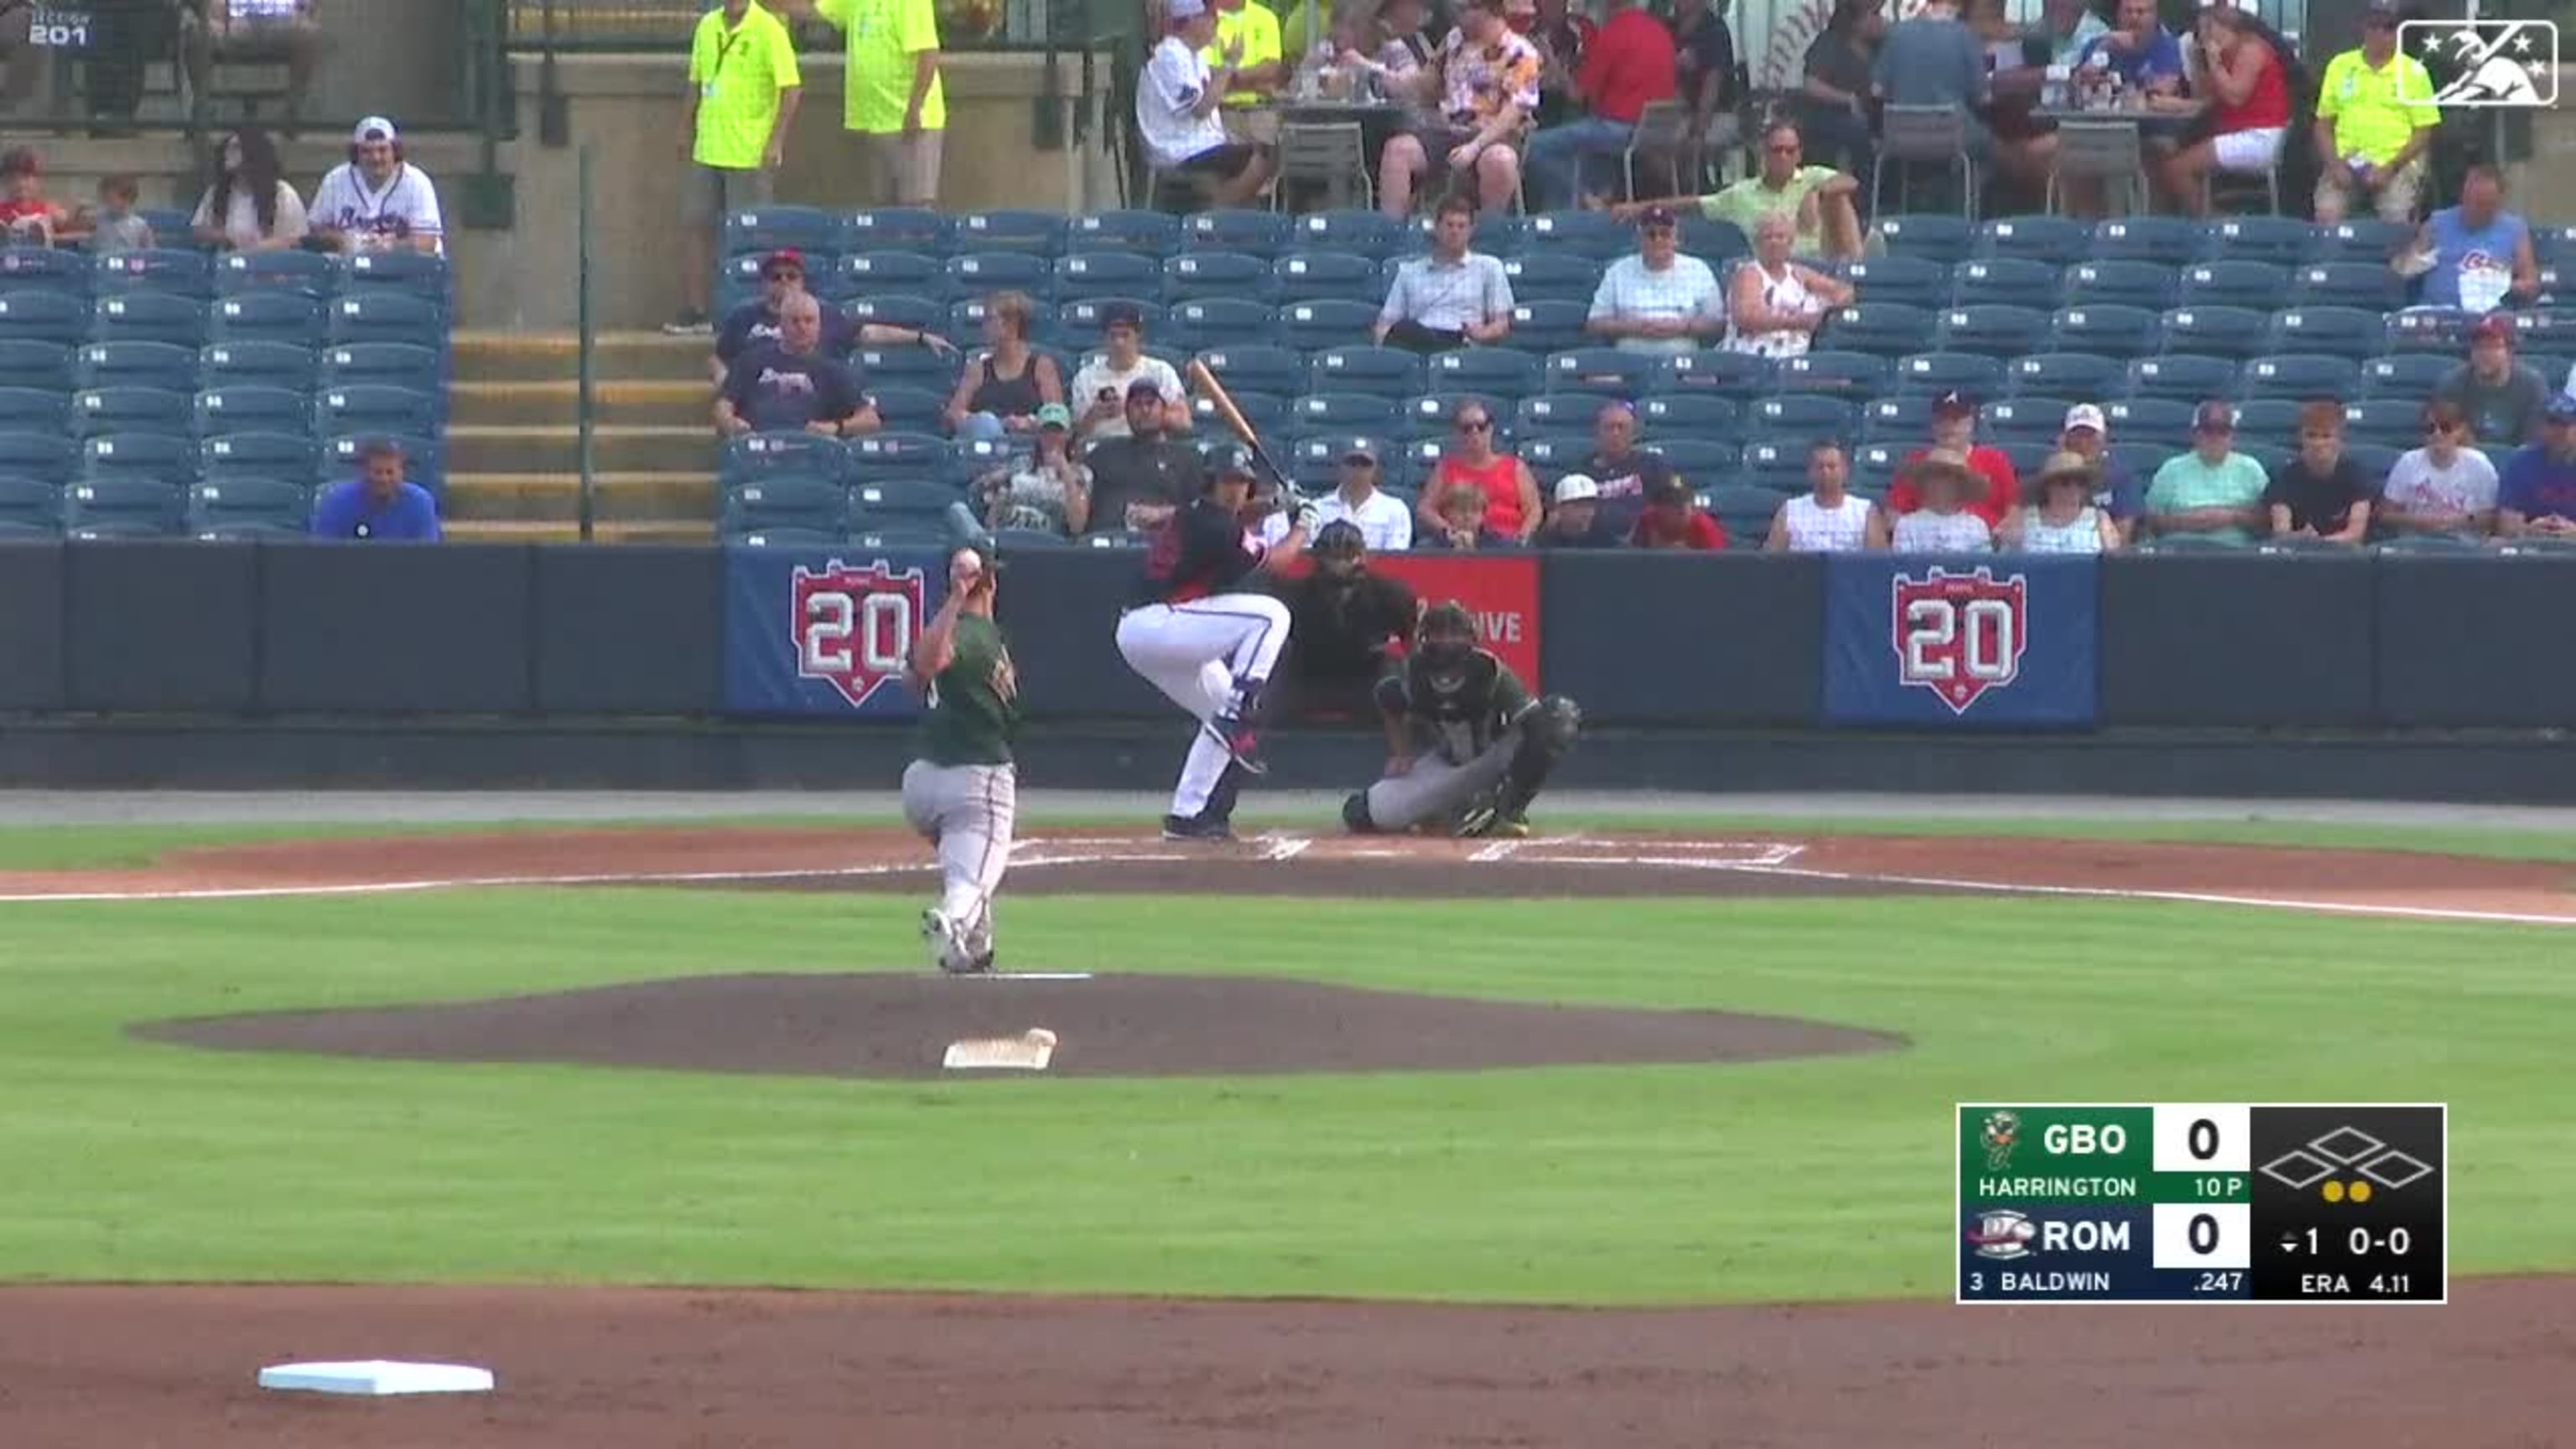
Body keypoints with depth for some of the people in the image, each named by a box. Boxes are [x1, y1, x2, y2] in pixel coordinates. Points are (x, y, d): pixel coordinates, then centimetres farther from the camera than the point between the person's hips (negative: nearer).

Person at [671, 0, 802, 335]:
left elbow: (791, 89, -12)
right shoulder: (707, 27, 10)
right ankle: (693, 310, 15)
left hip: (750, 154, -6)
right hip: (707, 151, 6)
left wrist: (776, 142, -17)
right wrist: (685, 132, 17)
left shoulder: (768, 30, -10)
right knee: (694, 225, 7)